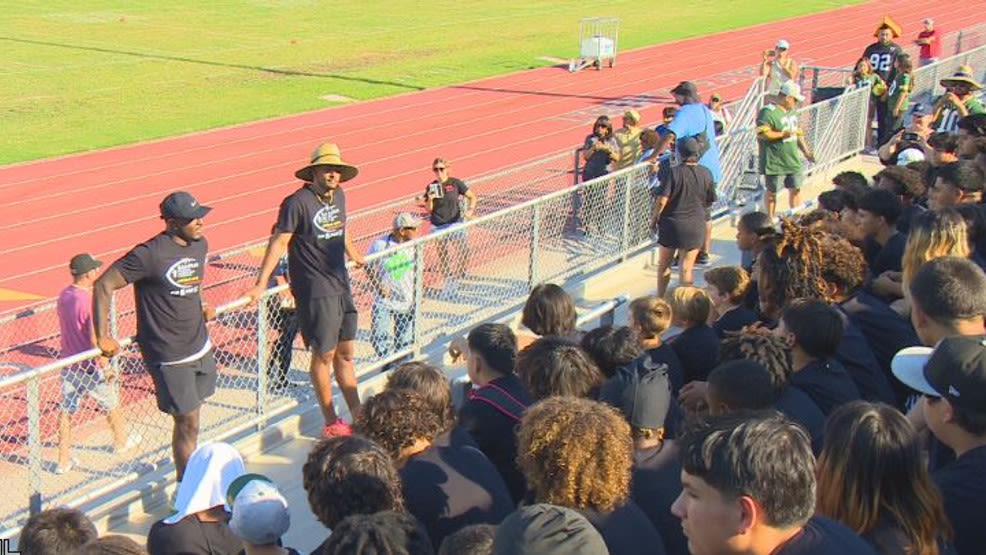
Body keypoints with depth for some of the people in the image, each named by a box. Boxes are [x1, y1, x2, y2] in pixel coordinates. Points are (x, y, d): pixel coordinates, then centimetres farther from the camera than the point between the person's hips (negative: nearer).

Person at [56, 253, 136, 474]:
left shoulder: (63, 296, 0)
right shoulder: (89, 300, -24)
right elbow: (95, 340, -23)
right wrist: (106, 367, -15)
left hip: (68, 362, 6)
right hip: (90, 366, -6)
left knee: (66, 410, 11)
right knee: (112, 404, 18)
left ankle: (63, 460, 15)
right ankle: (121, 442, 40)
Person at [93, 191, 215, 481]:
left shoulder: (200, 244, 3)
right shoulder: (150, 255, -20)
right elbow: (103, 286, -17)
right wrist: (103, 338, -16)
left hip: (201, 346, 7)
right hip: (169, 357, -7)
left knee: (189, 418, 17)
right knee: (187, 423, -2)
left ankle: (187, 473, 33)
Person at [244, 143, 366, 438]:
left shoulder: (339, 196, 8)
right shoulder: (298, 202, -15)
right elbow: (278, 243, -16)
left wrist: (355, 257, 40)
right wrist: (261, 284, -19)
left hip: (341, 286, 7)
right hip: (315, 291, -7)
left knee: (346, 352, 14)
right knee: (324, 354, 1)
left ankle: (358, 416, 23)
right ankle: (331, 423, 13)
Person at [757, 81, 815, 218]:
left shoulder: (792, 111, 12)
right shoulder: (768, 112, -17)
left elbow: (797, 132, 22)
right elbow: (761, 134, -25)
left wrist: (806, 151, 19)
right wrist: (783, 134, -25)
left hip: (793, 160, 8)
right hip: (775, 162, -8)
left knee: (795, 189, 14)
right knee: (772, 192, 5)